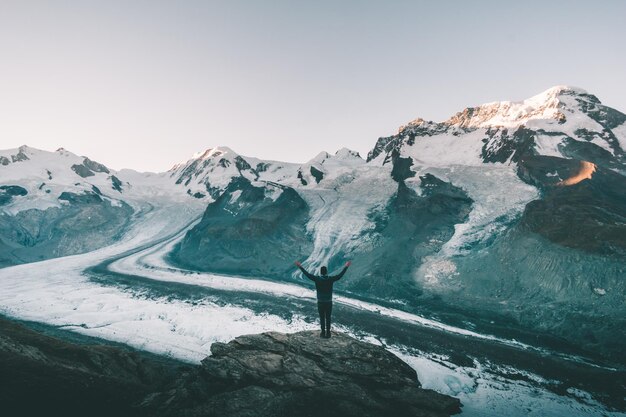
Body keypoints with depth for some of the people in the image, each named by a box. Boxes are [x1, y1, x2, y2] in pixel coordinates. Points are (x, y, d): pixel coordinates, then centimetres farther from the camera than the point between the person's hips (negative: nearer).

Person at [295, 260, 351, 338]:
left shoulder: (317, 279, -12)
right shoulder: (330, 279, -10)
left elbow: (307, 274, -7)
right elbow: (340, 275, -3)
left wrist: (300, 267, 1)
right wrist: (346, 267, 6)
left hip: (320, 302, -1)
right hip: (329, 302, 1)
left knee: (322, 318, 10)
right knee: (328, 318, 11)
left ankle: (323, 333, 16)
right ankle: (328, 333, 17)